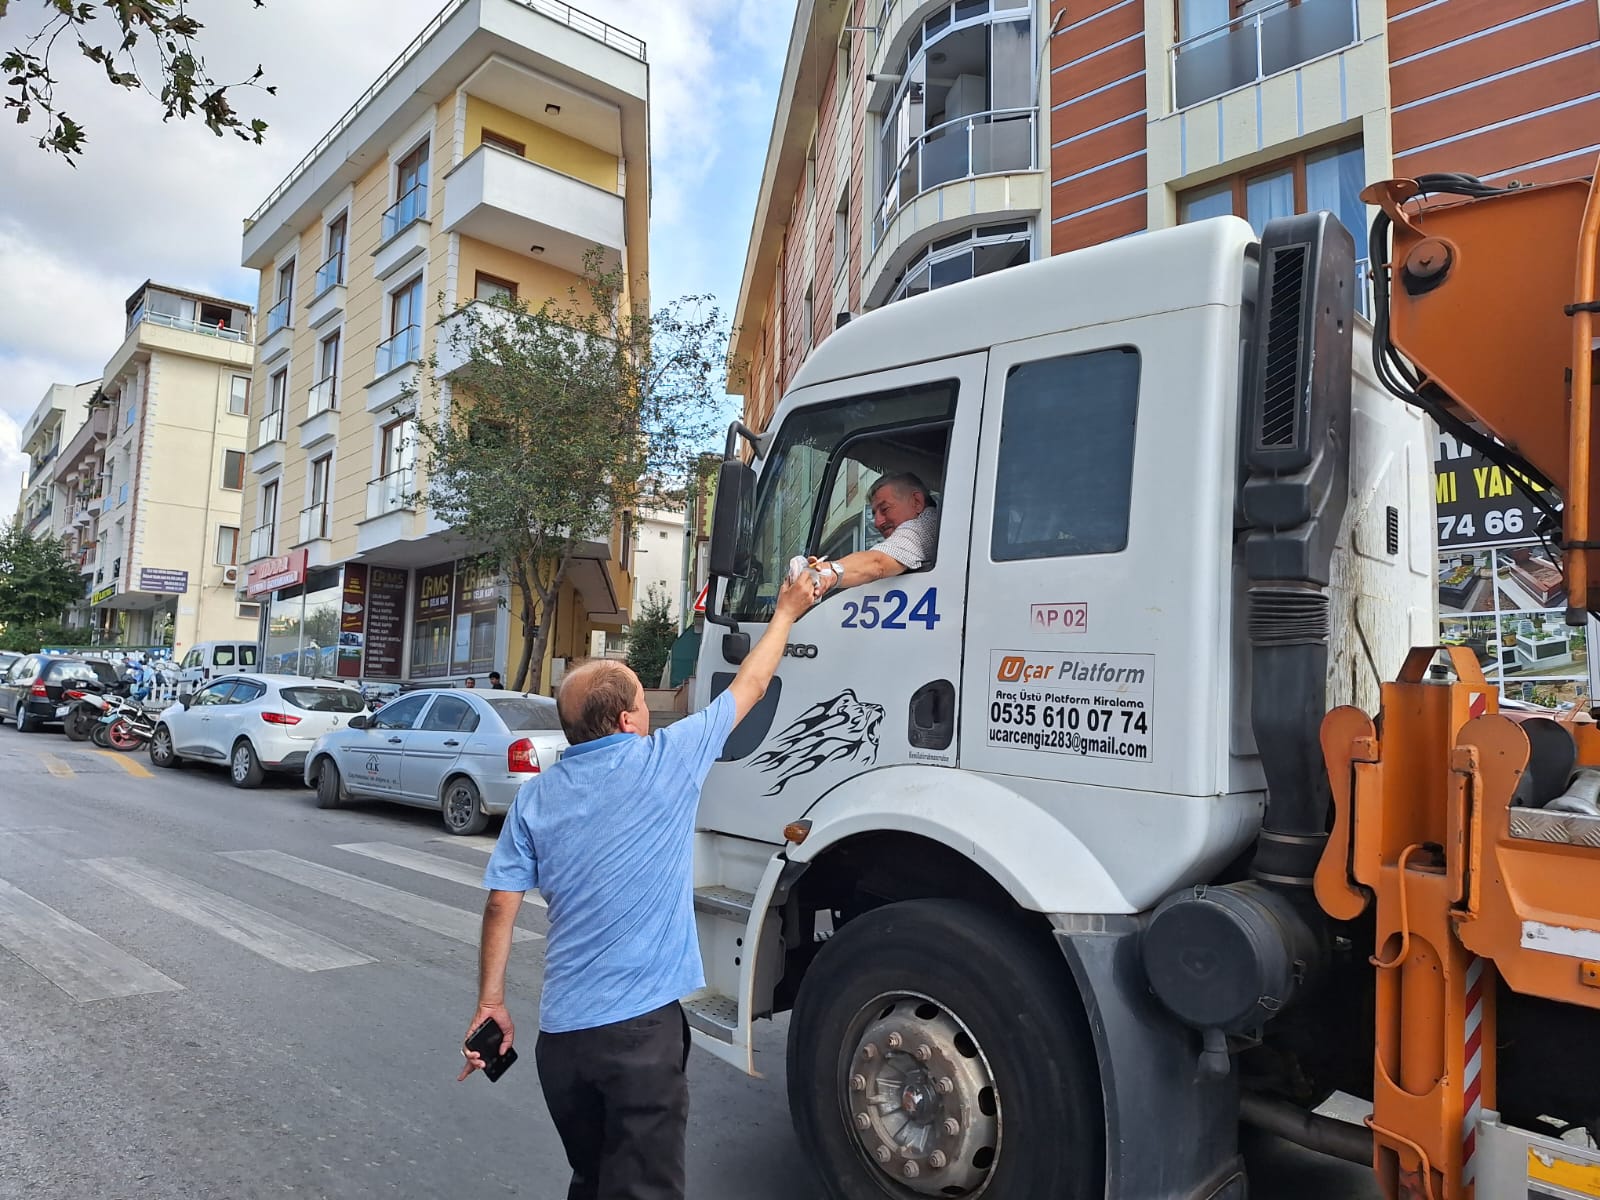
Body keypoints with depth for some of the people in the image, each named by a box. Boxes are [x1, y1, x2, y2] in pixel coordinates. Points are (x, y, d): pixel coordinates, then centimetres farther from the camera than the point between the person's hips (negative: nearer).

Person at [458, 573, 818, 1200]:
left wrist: (490, 1002, 10)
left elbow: (501, 906, 0)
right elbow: (748, 688, 3)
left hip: (560, 1029, 5)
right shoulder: (666, 761, -8)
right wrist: (787, 613, 17)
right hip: (640, 1024, -5)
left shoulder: (536, 796, 2)